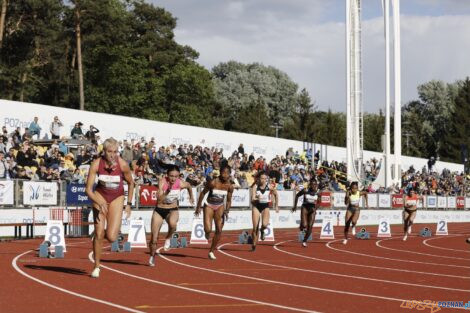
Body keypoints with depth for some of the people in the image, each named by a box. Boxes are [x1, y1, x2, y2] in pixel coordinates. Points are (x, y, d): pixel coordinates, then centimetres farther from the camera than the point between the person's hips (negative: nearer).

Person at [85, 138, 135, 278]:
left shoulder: (123, 164, -21)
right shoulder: (96, 164, -21)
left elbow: (131, 183, -1)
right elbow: (88, 189, -20)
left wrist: (129, 204, -1)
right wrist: (100, 203, -34)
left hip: (117, 198, 0)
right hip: (100, 195, 0)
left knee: (111, 237, -13)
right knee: (99, 234, -7)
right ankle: (96, 267, 11)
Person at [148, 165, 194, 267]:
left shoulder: (181, 184, -14)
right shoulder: (162, 181, -22)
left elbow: (189, 186, 11)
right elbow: (159, 199, -32)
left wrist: (191, 197, 25)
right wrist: (167, 191, -45)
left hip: (172, 210, 0)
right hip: (159, 210, 0)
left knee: (172, 224, -37)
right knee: (154, 239, 4)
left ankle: (168, 239, -5)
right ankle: (152, 257, 33)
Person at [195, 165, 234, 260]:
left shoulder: (229, 186, -10)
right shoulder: (213, 182, -21)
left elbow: (229, 200, 2)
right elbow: (203, 193, -9)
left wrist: (227, 211, -14)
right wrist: (198, 207, -8)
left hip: (220, 207, 3)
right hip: (209, 206, -3)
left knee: (219, 230, -4)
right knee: (208, 229, -16)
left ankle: (212, 251, 12)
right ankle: (207, 232, 24)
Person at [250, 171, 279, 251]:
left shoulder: (269, 187, -10)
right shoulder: (255, 186, -15)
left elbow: (275, 194, 9)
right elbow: (252, 199, -22)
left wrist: (276, 206, 12)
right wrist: (256, 199, -44)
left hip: (265, 206, 0)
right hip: (256, 206, 0)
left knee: (265, 224, -25)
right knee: (255, 228, -3)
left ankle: (262, 231, 13)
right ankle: (254, 245, 15)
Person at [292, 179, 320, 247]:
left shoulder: (317, 192, -5)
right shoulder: (305, 190, -11)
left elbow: (318, 202, 10)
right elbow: (297, 196, 5)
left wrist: (315, 208, -7)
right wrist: (295, 206, 3)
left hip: (312, 209, 2)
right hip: (305, 208, -2)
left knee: (310, 226, -3)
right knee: (304, 225, -18)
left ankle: (305, 241, 16)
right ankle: (302, 227, 22)